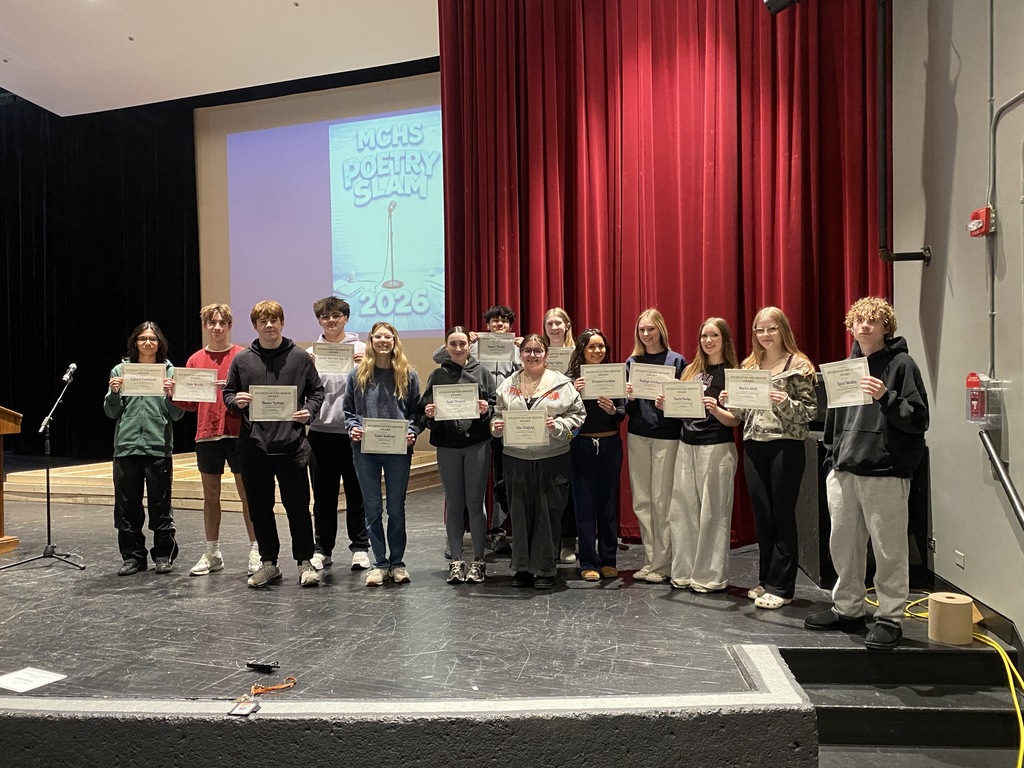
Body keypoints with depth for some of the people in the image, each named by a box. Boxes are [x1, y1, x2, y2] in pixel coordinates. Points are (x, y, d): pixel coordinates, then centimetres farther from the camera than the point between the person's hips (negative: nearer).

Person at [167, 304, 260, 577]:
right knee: (210, 496, 11)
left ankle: (255, 551, 9)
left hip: (238, 434, -3)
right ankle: (212, 554, 22)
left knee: (247, 494, 1)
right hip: (206, 435, 4)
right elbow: (190, 403, 12)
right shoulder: (195, 360, 9)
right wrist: (174, 394, -7)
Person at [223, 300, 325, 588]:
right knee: (260, 508, 11)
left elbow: (317, 391, 8)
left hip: (292, 445, -2)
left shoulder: (300, 357, 3)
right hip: (253, 445, 2)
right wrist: (236, 402, -8)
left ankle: (305, 562, 16)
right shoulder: (242, 359, 7)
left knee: (297, 506, 3)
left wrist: (308, 411, -10)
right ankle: (268, 563, 24)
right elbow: (228, 393, 14)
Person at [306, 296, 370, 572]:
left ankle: (360, 547, 16)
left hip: (353, 432, -2)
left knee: (356, 492, 6)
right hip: (320, 432, 2)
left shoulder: (361, 349, 3)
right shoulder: (310, 353, 9)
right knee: (323, 494, 9)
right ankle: (322, 549, 19)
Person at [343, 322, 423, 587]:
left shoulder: (408, 375, 3)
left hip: (398, 451, 0)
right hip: (365, 450, 1)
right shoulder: (358, 374, 5)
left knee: (396, 508, 8)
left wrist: (412, 432, -11)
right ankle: (379, 563, 17)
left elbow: (417, 411, 6)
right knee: (373, 508, 6)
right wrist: (352, 428, -9)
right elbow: (348, 410, 9)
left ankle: (397, 562, 20)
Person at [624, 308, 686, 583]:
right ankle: (650, 559, 16)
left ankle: (662, 563, 8)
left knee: (662, 500, -2)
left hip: (667, 436, -4)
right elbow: (628, 408, 11)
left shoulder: (676, 360, 1)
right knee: (642, 501, 6)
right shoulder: (632, 362, 10)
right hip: (637, 435, 4)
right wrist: (629, 397, -9)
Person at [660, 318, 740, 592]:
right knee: (682, 509, 5)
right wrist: (665, 405, -1)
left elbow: (735, 420, -7)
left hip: (717, 448, -5)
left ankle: (711, 577, 9)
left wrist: (716, 409, -25)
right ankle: (684, 572, 16)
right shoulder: (690, 371, 13)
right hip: (686, 445, 5)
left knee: (712, 512, -2)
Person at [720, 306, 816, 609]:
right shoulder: (748, 366, 12)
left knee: (782, 516, 1)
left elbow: (811, 411, -7)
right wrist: (729, 403, -3)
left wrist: (786, 403, -24)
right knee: (761, 516, 11)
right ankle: (765, 580, 23)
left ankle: (780, 587, 10)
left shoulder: (799, 365, -4)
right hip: (754, 447, 5)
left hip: (786, 446, -5)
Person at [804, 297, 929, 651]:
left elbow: (919, 419, -8)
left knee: (889, 551, 0)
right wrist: (831, 458, 17)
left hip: (885, 473, -6)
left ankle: (890, 618, 13)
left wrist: (886, 397, -22)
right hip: (844, 471, 6)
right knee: (843, 544, 13)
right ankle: (848, 608, 27)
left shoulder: (901, 364, -3)